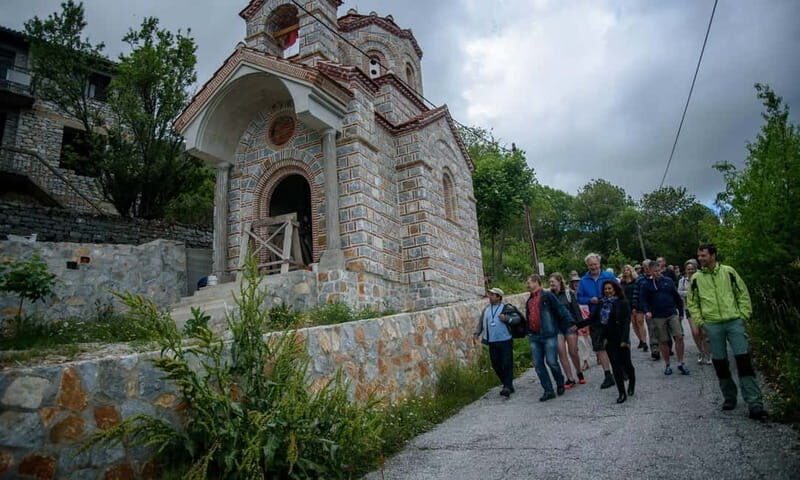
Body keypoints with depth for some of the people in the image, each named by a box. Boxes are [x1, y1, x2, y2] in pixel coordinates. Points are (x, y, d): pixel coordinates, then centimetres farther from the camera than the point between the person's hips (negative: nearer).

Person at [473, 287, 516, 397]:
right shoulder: (486, 309, 13)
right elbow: (481, 323, 17)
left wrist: (507, 318, -23)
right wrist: (476, 333, 5)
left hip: (505, 341, -5)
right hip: (492, 342, 5)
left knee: (507, 364, -7)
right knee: (496, 365, 8)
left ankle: (507, 387, -1)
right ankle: (507, 385, 23)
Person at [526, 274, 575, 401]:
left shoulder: (547, 296, -3)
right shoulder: (529, 300, 19)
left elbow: (560, 310, -10)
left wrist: (569, 323, -20)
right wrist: (528, 332, 22)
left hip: (549, 335, -7)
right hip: (534, 337, 7)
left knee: (551, 362, -5)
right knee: (538, 365, 3)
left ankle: (560, 384, 21)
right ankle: (548, 391, 11)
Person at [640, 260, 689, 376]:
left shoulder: (668, 281, 6)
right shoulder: (646, 285, 1)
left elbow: (676, 297, 11)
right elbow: (643, 301, -1)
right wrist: (647, 311, -17)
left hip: (672, 314, 1)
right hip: (657, 317, -1)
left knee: (679, 337, -8)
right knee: (663, 341, 5)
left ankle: (680, 363, 7)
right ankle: (667, 365, 18)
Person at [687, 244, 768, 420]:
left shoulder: (728, 272, 3)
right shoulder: (696, 278, 6)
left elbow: (743, 294, 7)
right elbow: (692, 303, 11)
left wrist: (743, 315, -1)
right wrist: (699, 321, 2)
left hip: (734, 321, -1)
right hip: (712, 325, 2)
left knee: (744, 359, -6)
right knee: (720, 363, 6)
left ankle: (755, 404, -3)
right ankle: (729, 398, 22)